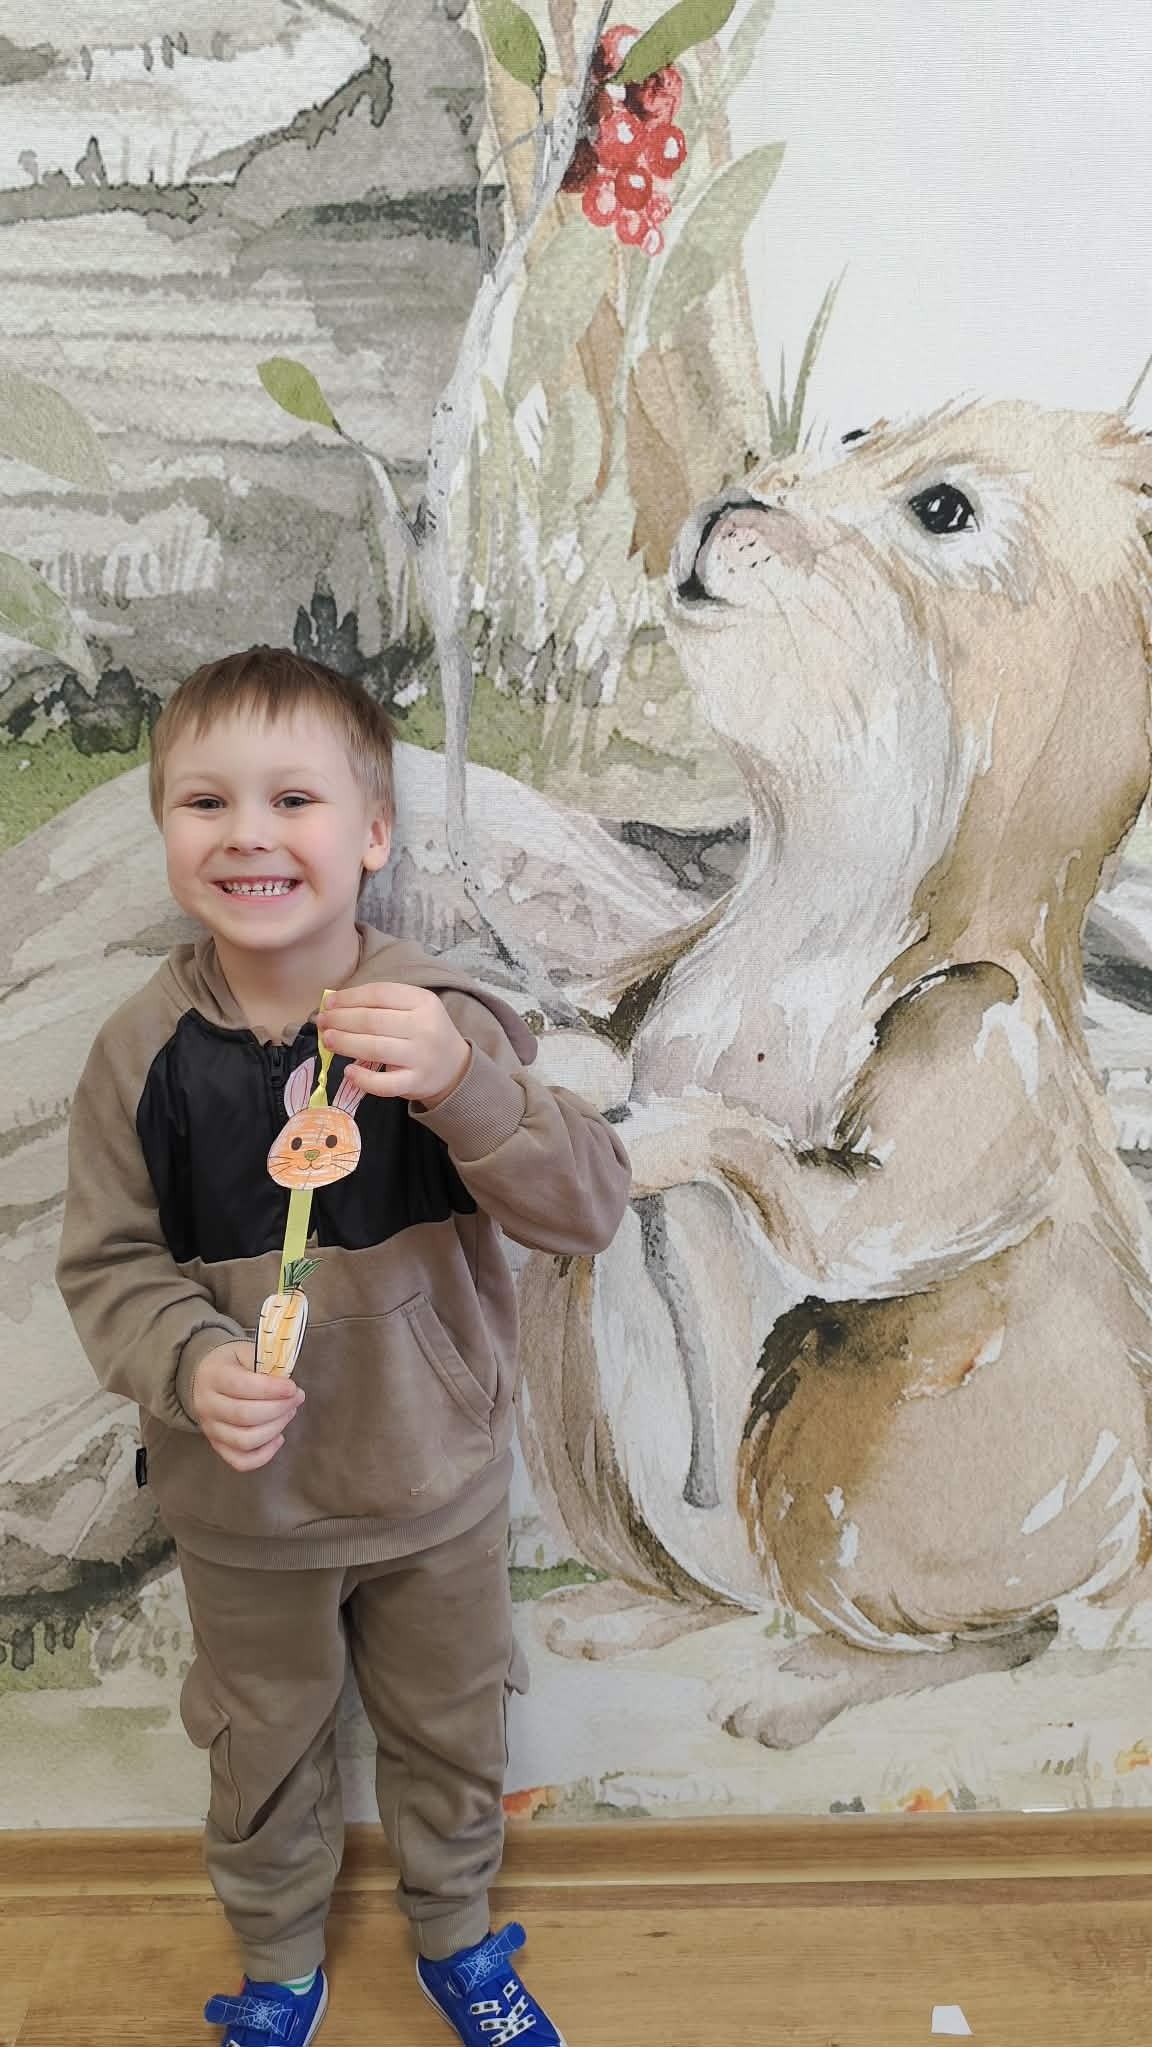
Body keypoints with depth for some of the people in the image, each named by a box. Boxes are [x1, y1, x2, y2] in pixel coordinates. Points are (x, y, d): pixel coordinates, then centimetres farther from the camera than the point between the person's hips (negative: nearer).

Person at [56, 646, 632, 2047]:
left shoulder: (441, 1023, -17)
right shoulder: (142, 1053, -15)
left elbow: (590, 1207, -22)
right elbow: (107, 1263, -7)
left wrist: (460, 1085, -39)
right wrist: (190, 1364, -27)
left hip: (438, 1491, 0)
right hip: (240, 1509, 0)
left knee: (451, 1736, 24)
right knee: (264, 1757, 24)